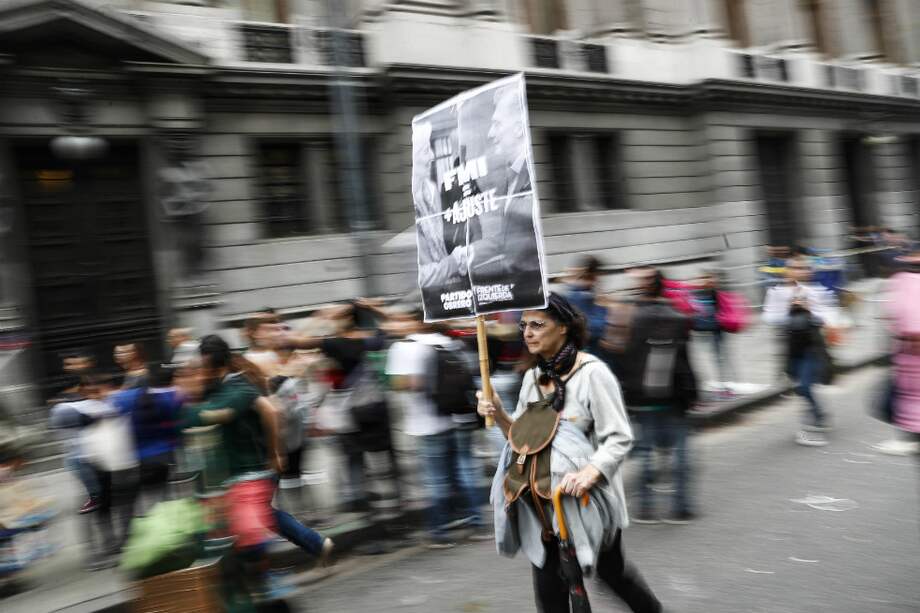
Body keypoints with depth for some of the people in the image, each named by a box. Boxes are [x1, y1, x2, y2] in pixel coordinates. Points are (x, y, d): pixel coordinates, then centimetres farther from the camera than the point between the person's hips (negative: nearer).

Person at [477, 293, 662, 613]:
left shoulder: (592, 372, -15)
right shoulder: (532, 377, 5)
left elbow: (619, 439, -16)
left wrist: (588, 473, -31)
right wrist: (500, 416, -8)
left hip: (588, 496, -5)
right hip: (543, 498, 5)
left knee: (610, 568, 16)